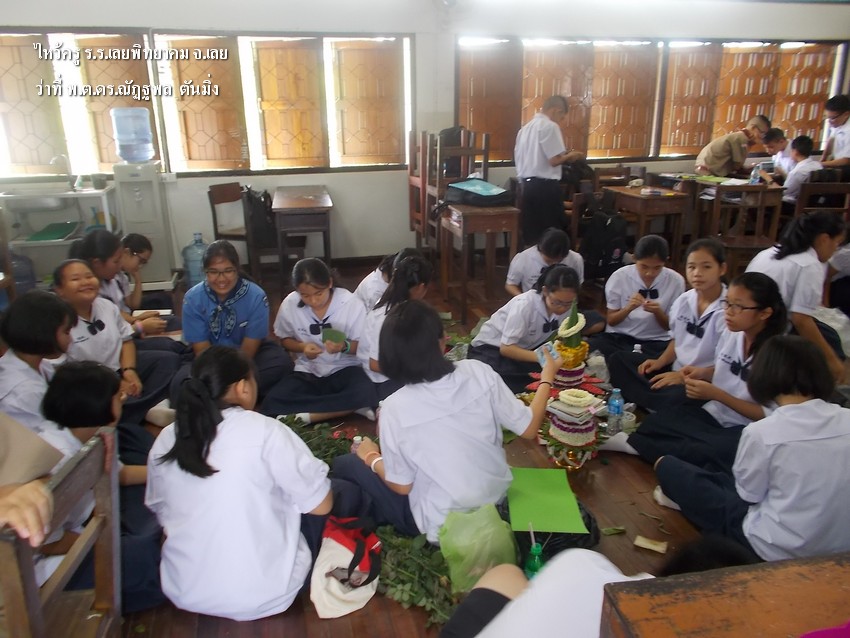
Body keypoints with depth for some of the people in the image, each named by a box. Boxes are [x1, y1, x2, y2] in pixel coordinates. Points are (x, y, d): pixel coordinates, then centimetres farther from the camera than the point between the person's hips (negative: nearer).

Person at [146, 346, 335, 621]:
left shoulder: (165, 440, -2)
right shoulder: (265, 431, -17)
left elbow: (160, 512, 12)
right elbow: (322, 505, -10)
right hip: (263, 595, -5)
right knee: (339, 492, 15)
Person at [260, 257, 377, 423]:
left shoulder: (352, 304, -13)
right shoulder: (289, 304, -8)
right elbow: (285, 339, 8)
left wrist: (344, 346, -29)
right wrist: (302, 347, -14)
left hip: (344, 369, -2)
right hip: (307, 372, 3)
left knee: (366, 395, -35)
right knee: (271, 404, -24)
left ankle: (306, 415, -19)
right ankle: (347, 407, -20)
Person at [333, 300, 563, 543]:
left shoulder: (395, 407, -25)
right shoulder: (479, 372, -19)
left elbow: (401, 486, -14)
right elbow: (528, 428, -7)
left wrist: (371, 457, 6)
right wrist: (547, 377, 8)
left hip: (445, 526, -4)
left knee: (345, 464, 9)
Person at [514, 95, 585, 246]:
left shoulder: (526, 128, 16)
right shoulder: (550, 126, -9)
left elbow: (518, 157, 18)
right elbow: (554, 160, -16)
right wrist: (569, 156, 2)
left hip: (525, 185, 8)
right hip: (545, 186, -8)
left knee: (531, 234, 11)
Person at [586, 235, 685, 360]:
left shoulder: (676, 281, -5)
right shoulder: (619, 277, -6)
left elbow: (669, 326, 3)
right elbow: (611, 321, 1)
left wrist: (658, 312, -19)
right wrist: (628, 308, -19)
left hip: (656, 341, 1)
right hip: (619, 337, 0)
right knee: (588, 349, -31)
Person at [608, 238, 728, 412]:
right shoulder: (684, 300, 3)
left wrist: (685, 377, -21)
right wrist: (660, 362, 0)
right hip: (675, 371, 8)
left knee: (676, 397, -39)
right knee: (618, 360, -1)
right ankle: (654, 406, -12)